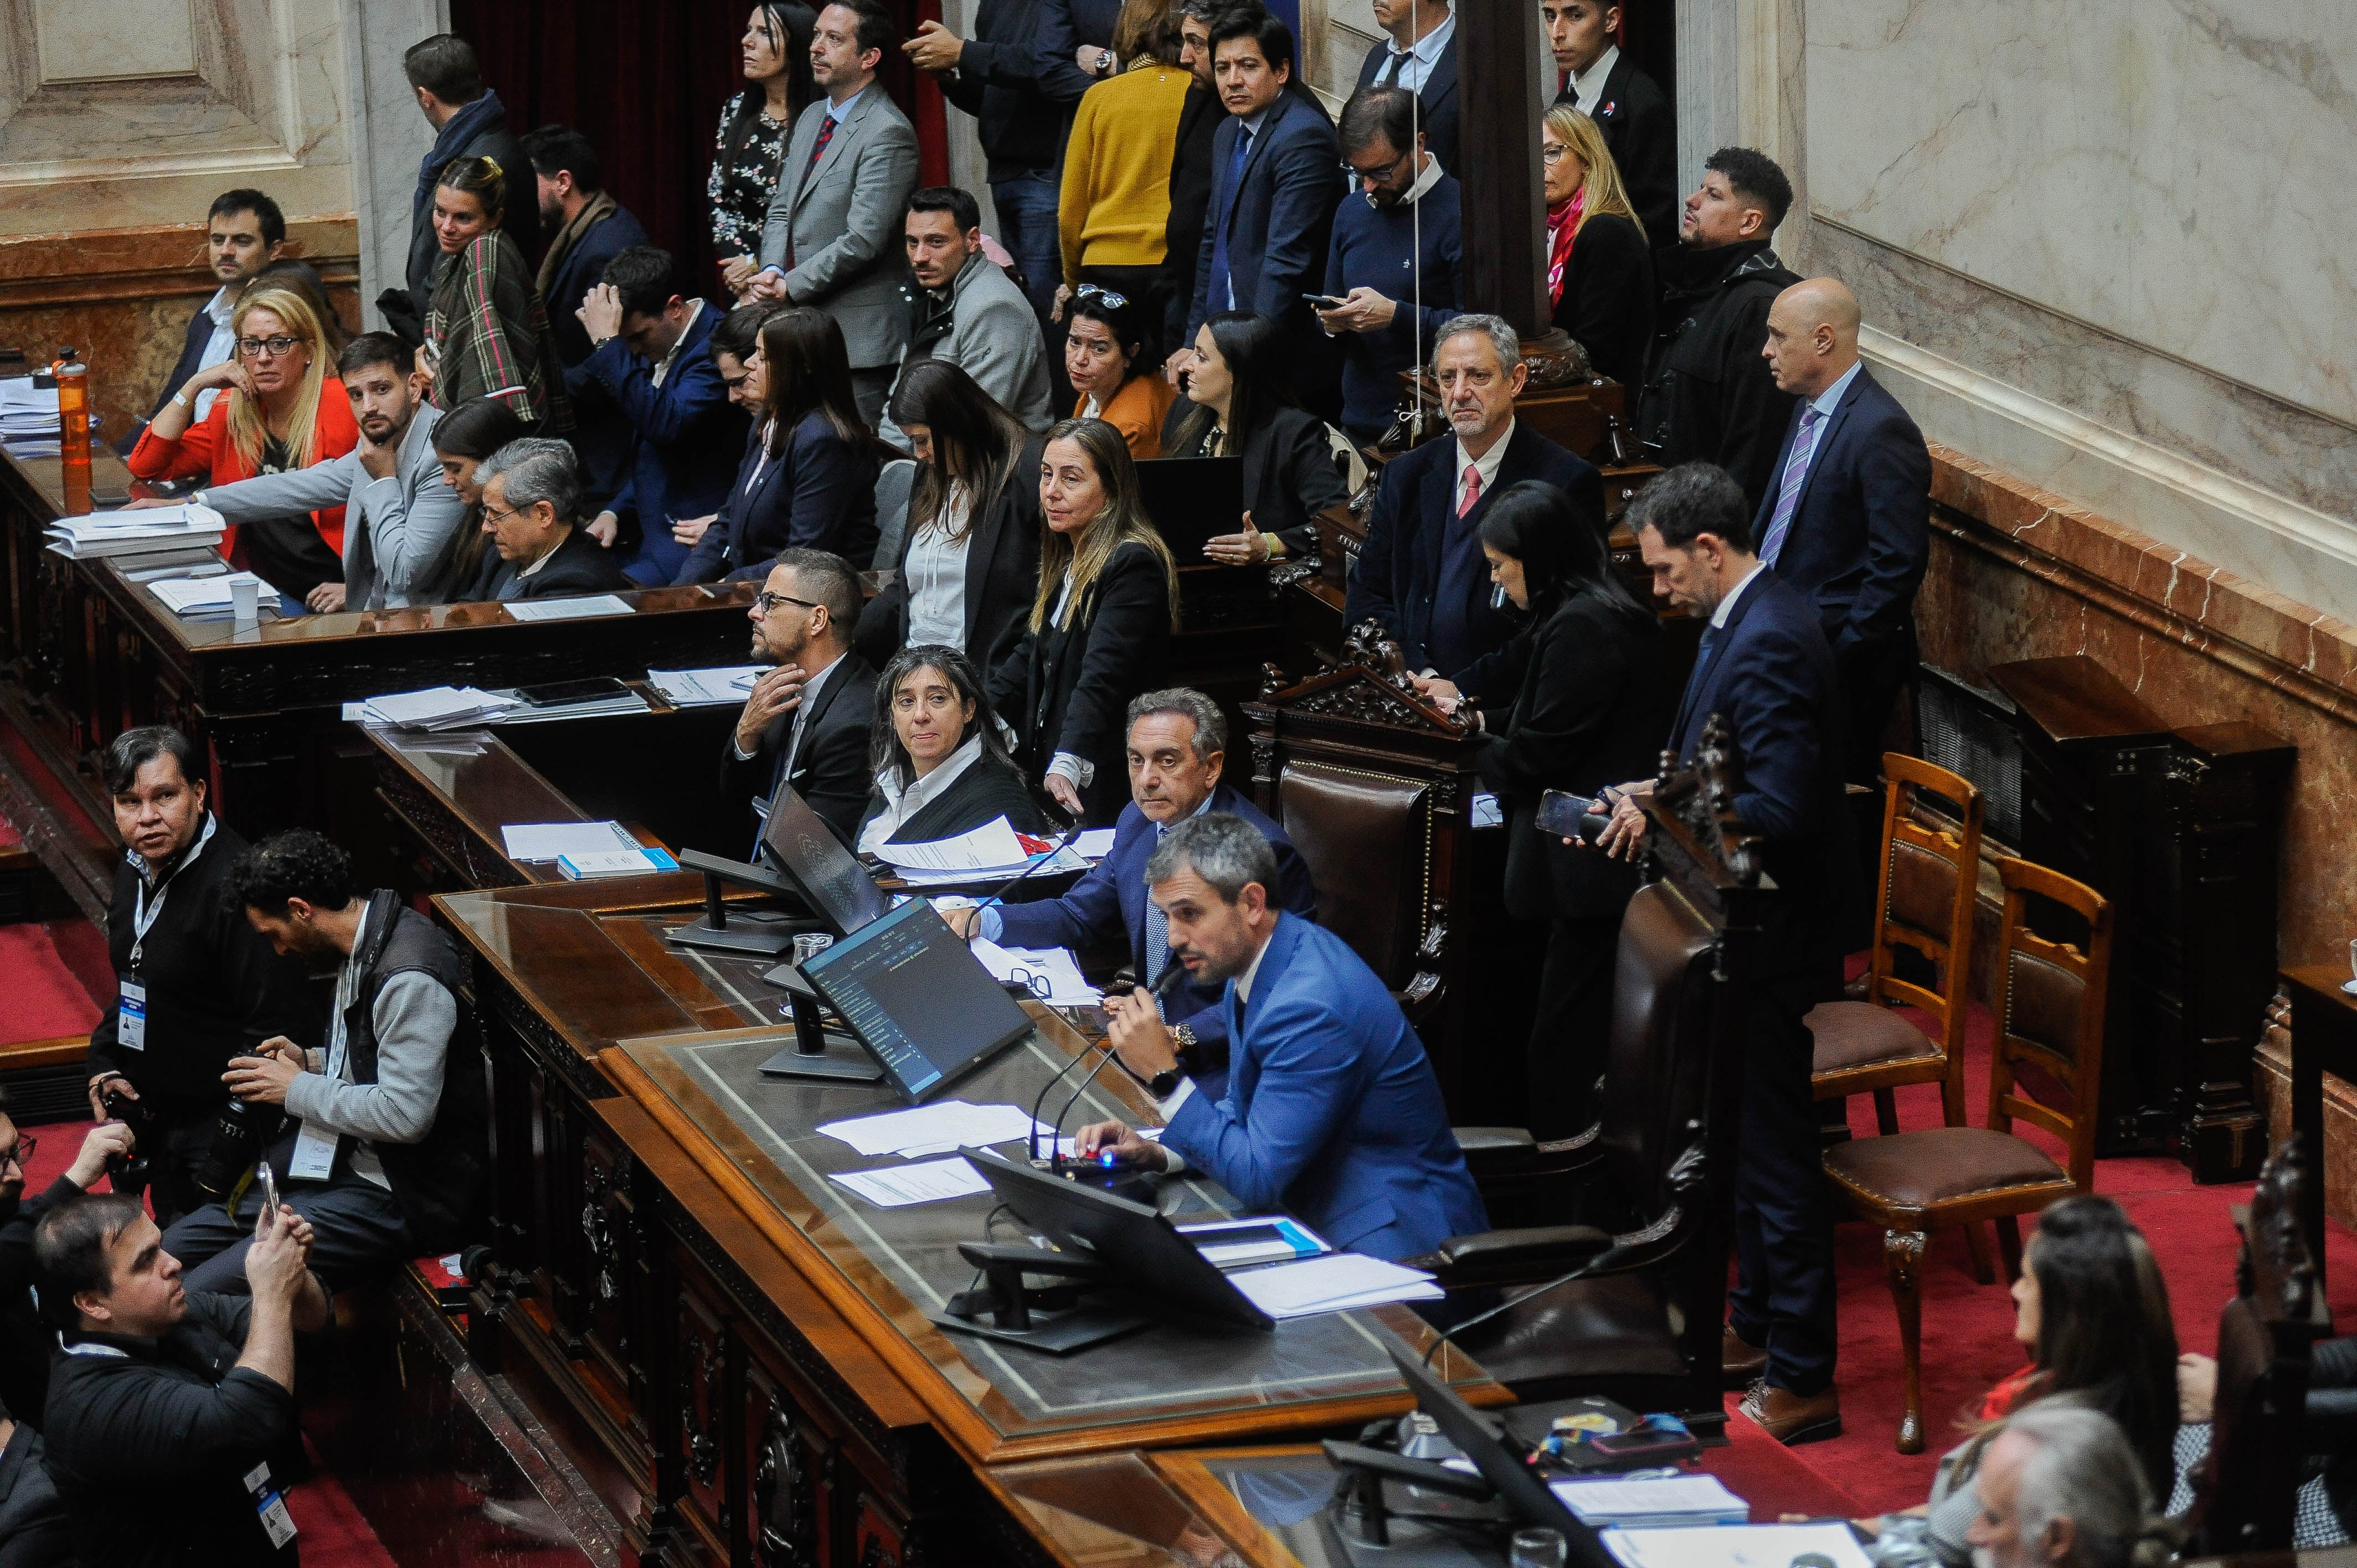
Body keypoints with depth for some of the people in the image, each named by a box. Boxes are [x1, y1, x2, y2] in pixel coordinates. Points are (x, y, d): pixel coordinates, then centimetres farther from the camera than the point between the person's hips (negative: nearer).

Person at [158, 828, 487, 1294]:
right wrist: (312, 1062, 7)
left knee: (195, 1294, -23)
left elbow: (406, 1115, -28)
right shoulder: (362, 947, 9)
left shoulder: (411, 979, -23)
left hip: (397, 1198, -10)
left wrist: (298, 1090, -15)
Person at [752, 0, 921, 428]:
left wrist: (791, 286, -14)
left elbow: (863, 240, -19)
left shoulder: (887, 132, -13)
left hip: (858, 335, -9)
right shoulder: (811, 119, 17)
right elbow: (782, 211, 18)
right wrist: (773, 273, -2)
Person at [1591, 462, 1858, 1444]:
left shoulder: (1767, 645, -24)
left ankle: (1802, 1379, 2)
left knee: (1774, 1144, -4)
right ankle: (1758, 1311, 37)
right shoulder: (1750, 620, 8)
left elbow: (1782, 810, -29)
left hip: (1775, 931, -11)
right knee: (1753, 1131, 22)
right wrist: (1656, 792, 4)